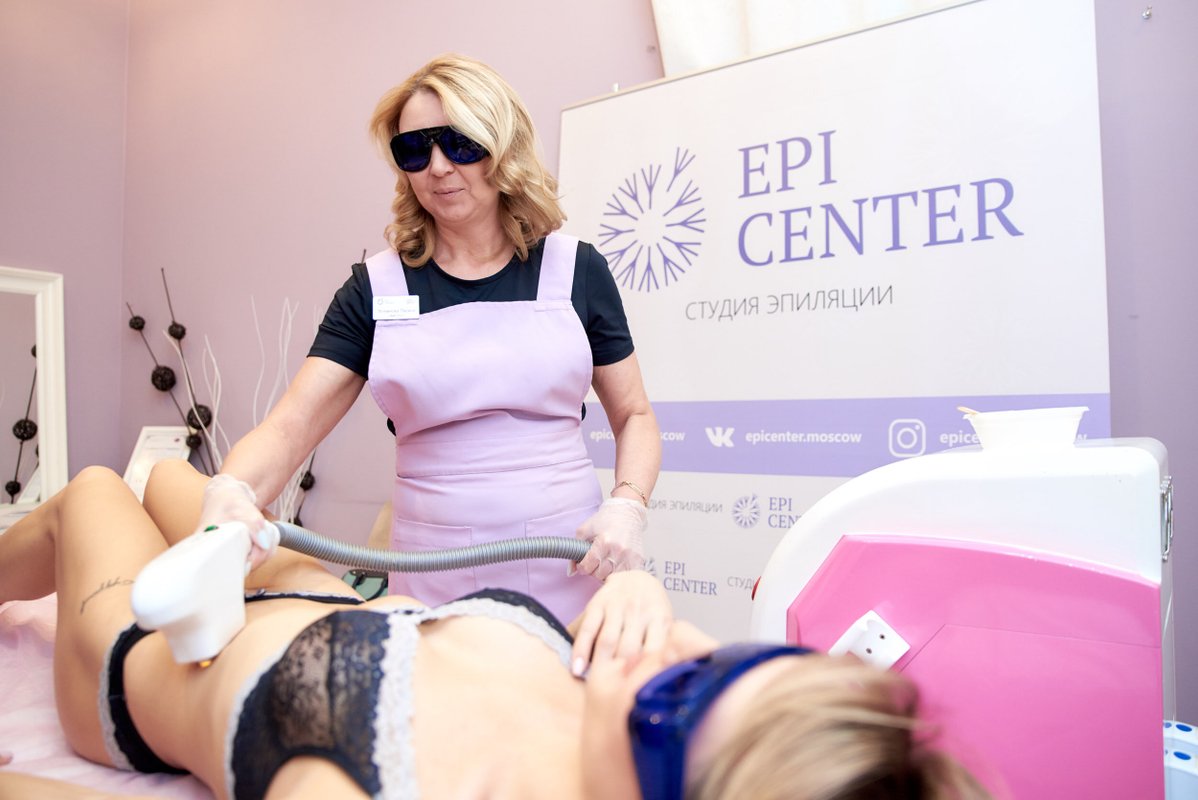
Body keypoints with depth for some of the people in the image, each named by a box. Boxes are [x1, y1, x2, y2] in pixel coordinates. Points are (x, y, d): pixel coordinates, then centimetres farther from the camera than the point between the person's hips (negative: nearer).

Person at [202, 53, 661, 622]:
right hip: (434, 576, 1)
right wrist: (232, 491, -29)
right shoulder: (376, 288, 1)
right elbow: (289, 426, -8)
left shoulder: (576, 270, 0)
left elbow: (634, 416, 5)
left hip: (571, 563, 0)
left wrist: (628, 506, -13)